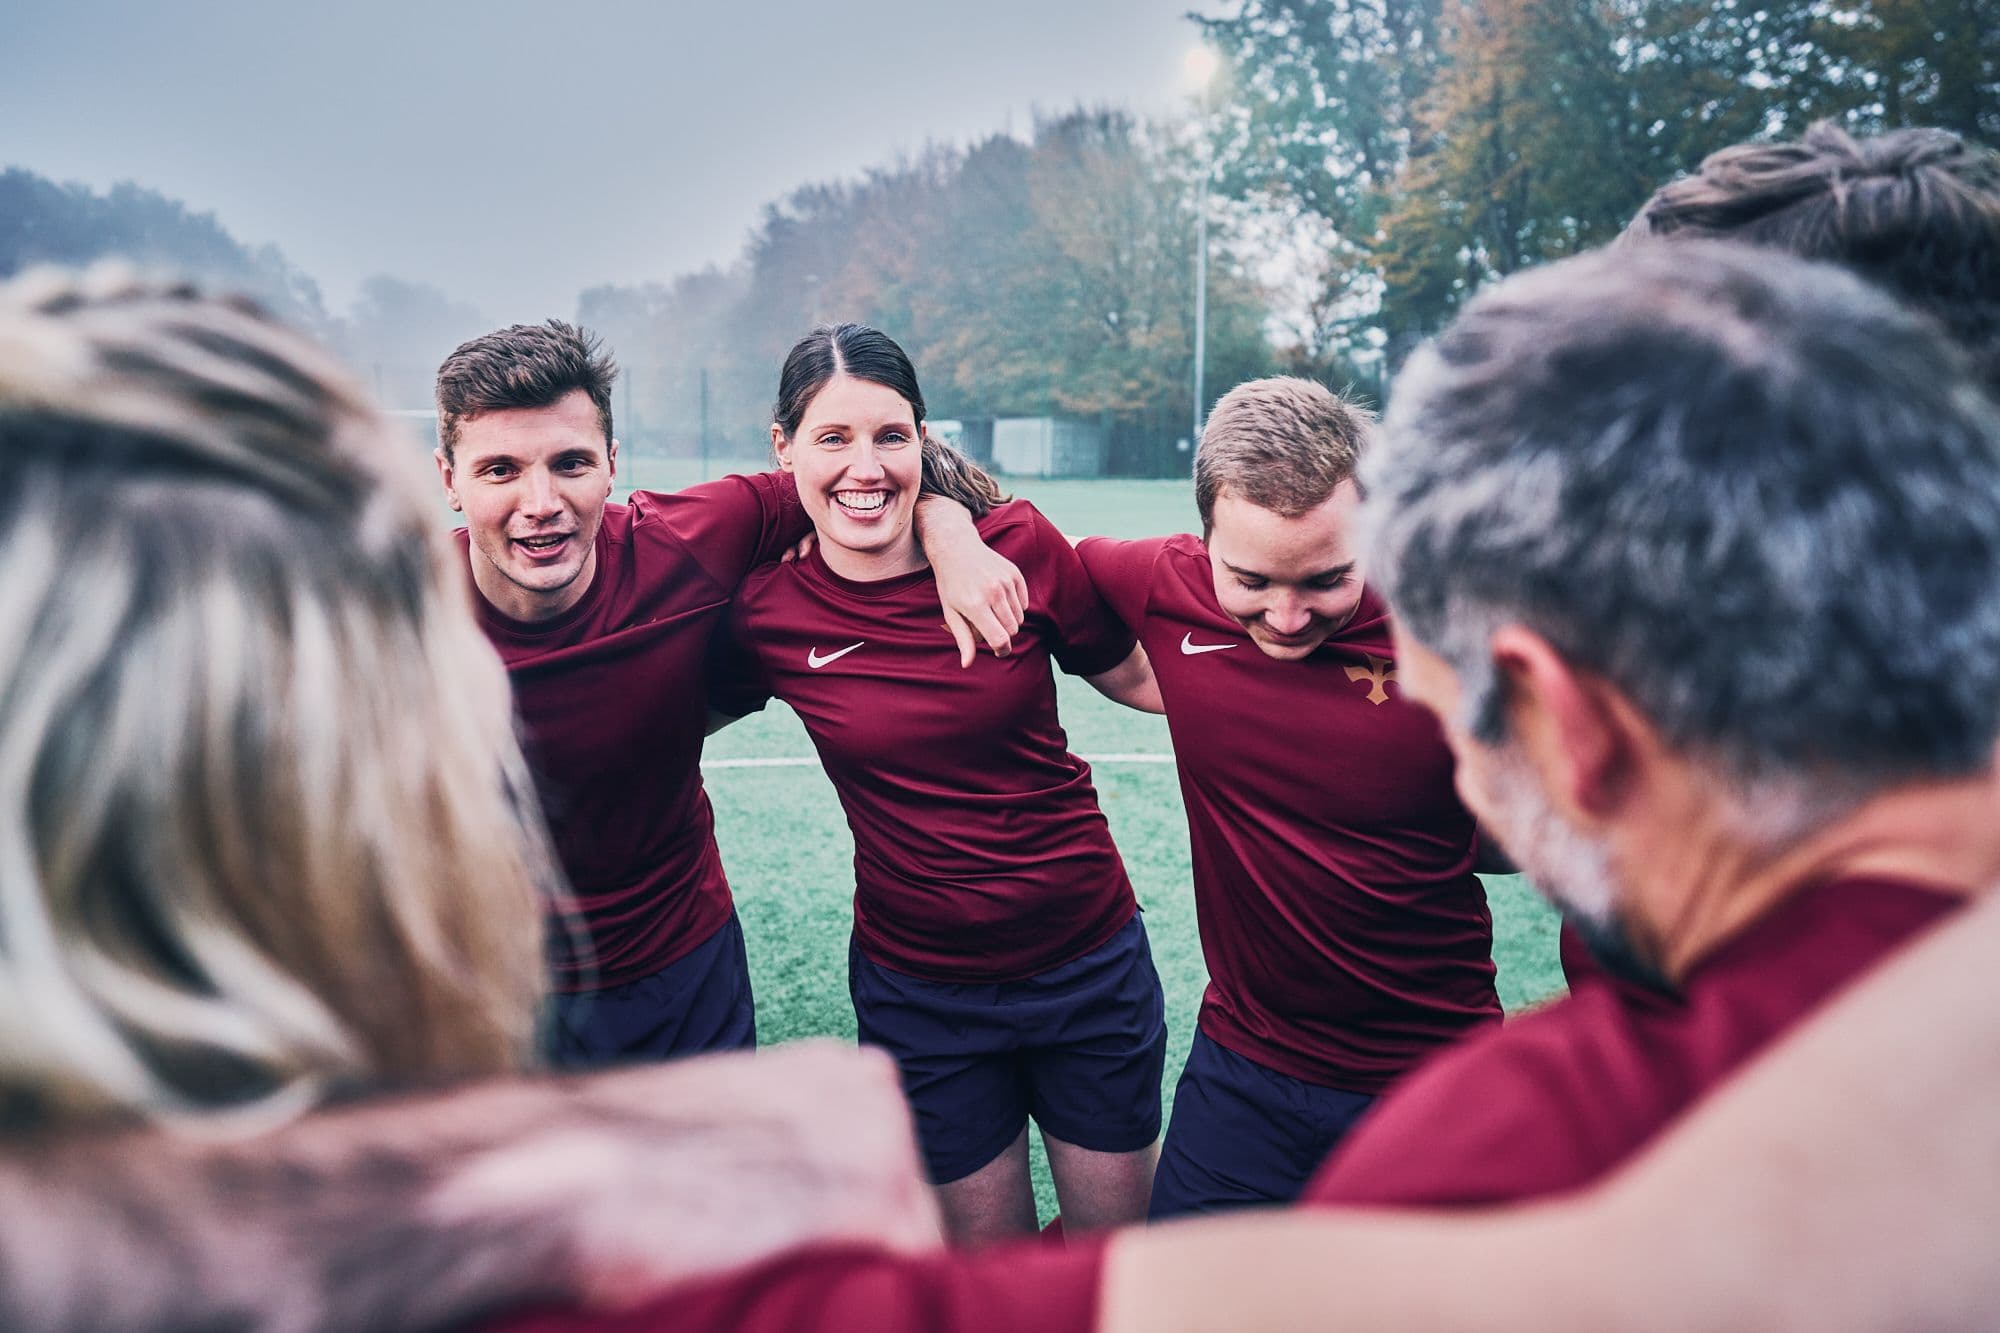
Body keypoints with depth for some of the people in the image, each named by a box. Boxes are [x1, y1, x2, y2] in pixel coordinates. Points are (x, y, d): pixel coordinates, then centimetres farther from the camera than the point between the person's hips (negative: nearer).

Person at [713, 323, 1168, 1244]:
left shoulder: (1018, 545, -11)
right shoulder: (768, 612, -10)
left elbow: (1136, 675, 2)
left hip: (1089, 961, 1)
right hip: (919, 991, 0)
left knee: (1120, 1240, 18)